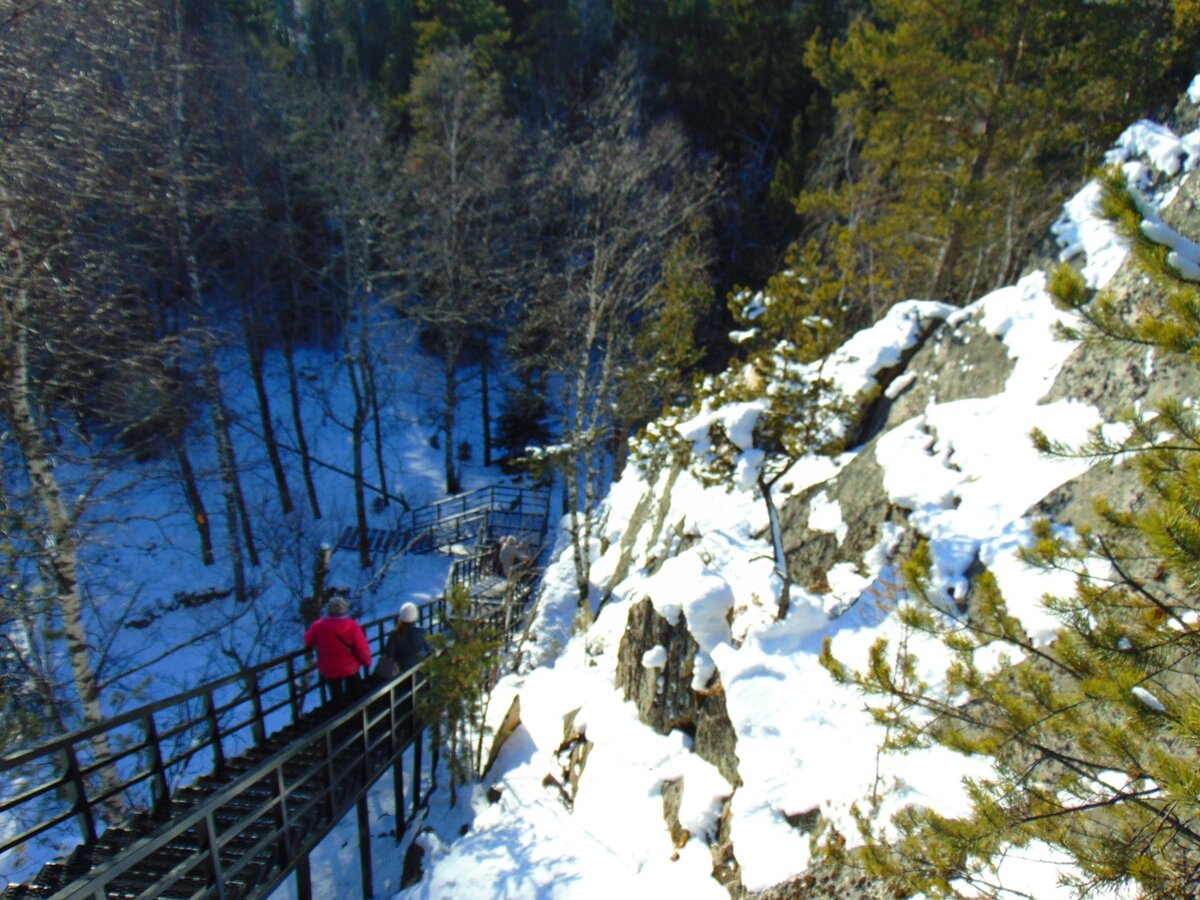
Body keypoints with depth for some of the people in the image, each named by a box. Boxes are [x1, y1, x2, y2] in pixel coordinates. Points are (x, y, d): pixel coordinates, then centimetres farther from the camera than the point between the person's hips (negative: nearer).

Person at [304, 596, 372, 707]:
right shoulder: (352, 626, -22)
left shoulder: (318, 626, -17)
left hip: (329, 669, 1)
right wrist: (367, 661, 1)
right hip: (350, 666, 0)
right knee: (357, 693, 26)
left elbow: (308, 642, 2)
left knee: (337, 697, 19)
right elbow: (362, 647, -17)